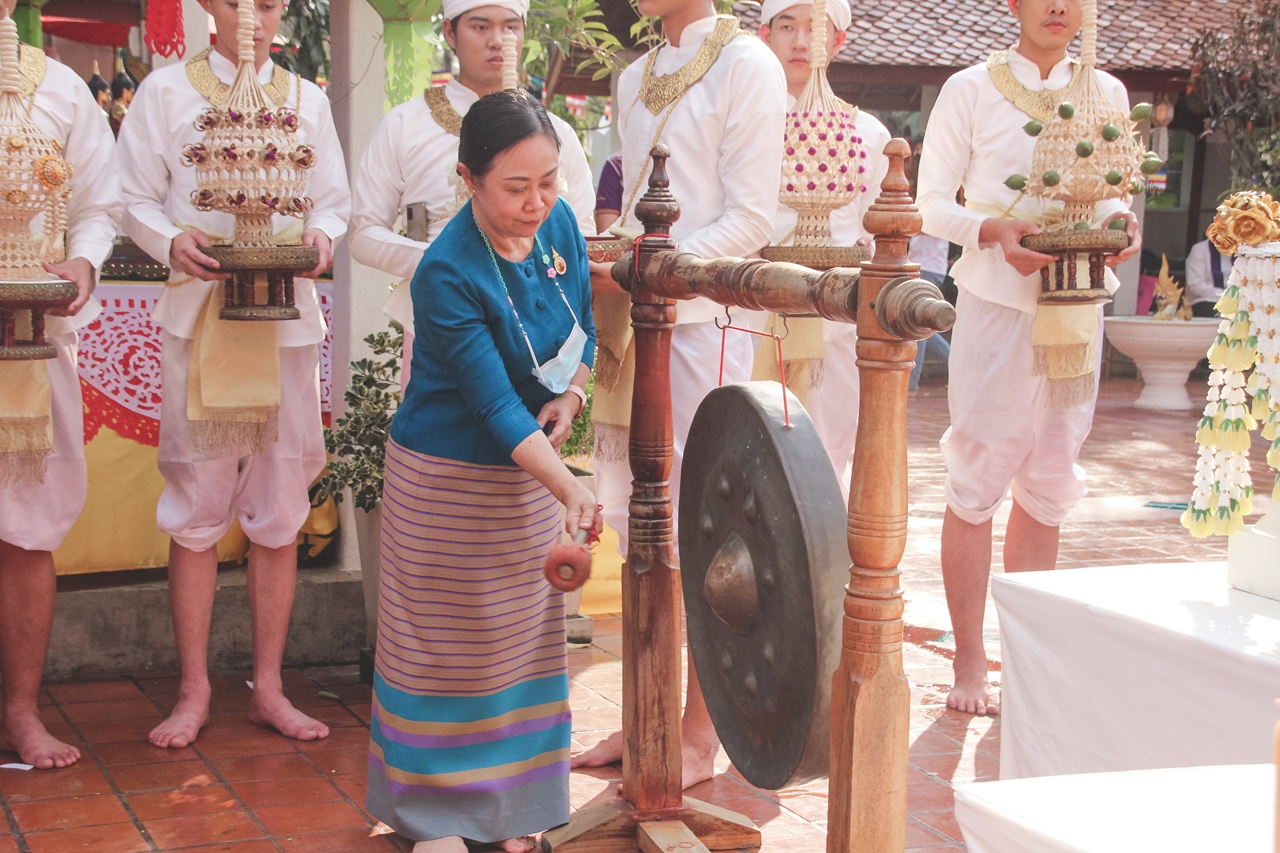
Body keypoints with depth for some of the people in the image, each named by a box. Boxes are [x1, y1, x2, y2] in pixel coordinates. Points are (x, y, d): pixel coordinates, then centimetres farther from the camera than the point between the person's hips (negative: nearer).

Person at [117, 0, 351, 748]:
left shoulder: (306, 99, 14)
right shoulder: (166, 90, 7)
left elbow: (336, 202, 13)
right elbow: (138, 200, 4)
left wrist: (323, 235, -10)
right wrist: (173, 242, -16)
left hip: (289, 315, 2)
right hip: (199, 313, -2)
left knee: (281, 510, 3)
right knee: (196, 509, -1)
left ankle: (269, 687, 12)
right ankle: (195, 691, 8)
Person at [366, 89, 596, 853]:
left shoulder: (560, 225, -7)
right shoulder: (449, 275, -26)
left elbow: (584, 331, 9)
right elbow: (496, 406, -29)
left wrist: (571, 394, -11)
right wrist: (570, 489, -39)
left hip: (530, 470, 6)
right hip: (449, 475, -6)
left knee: (522, 638, 13)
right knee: (446, 644, 5)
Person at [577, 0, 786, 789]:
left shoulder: (745, 64, -4)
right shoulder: (636, 79, 18)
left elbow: (751, 221, -10)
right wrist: (602, 268, 4)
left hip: (703, 318, -7)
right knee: (636, 525, 10)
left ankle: (699, 738, 8)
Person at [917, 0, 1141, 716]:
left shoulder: (1106, 93, 11)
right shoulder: (971, 91, 1)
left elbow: (1112, 194, 17)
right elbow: (932, 202, 1)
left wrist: (1121, 222, -6)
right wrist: (994, 230, -18)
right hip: (996, 301, -4)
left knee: (1049, 484, 8)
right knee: (978, 482, -3)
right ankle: (970, 664, 7)